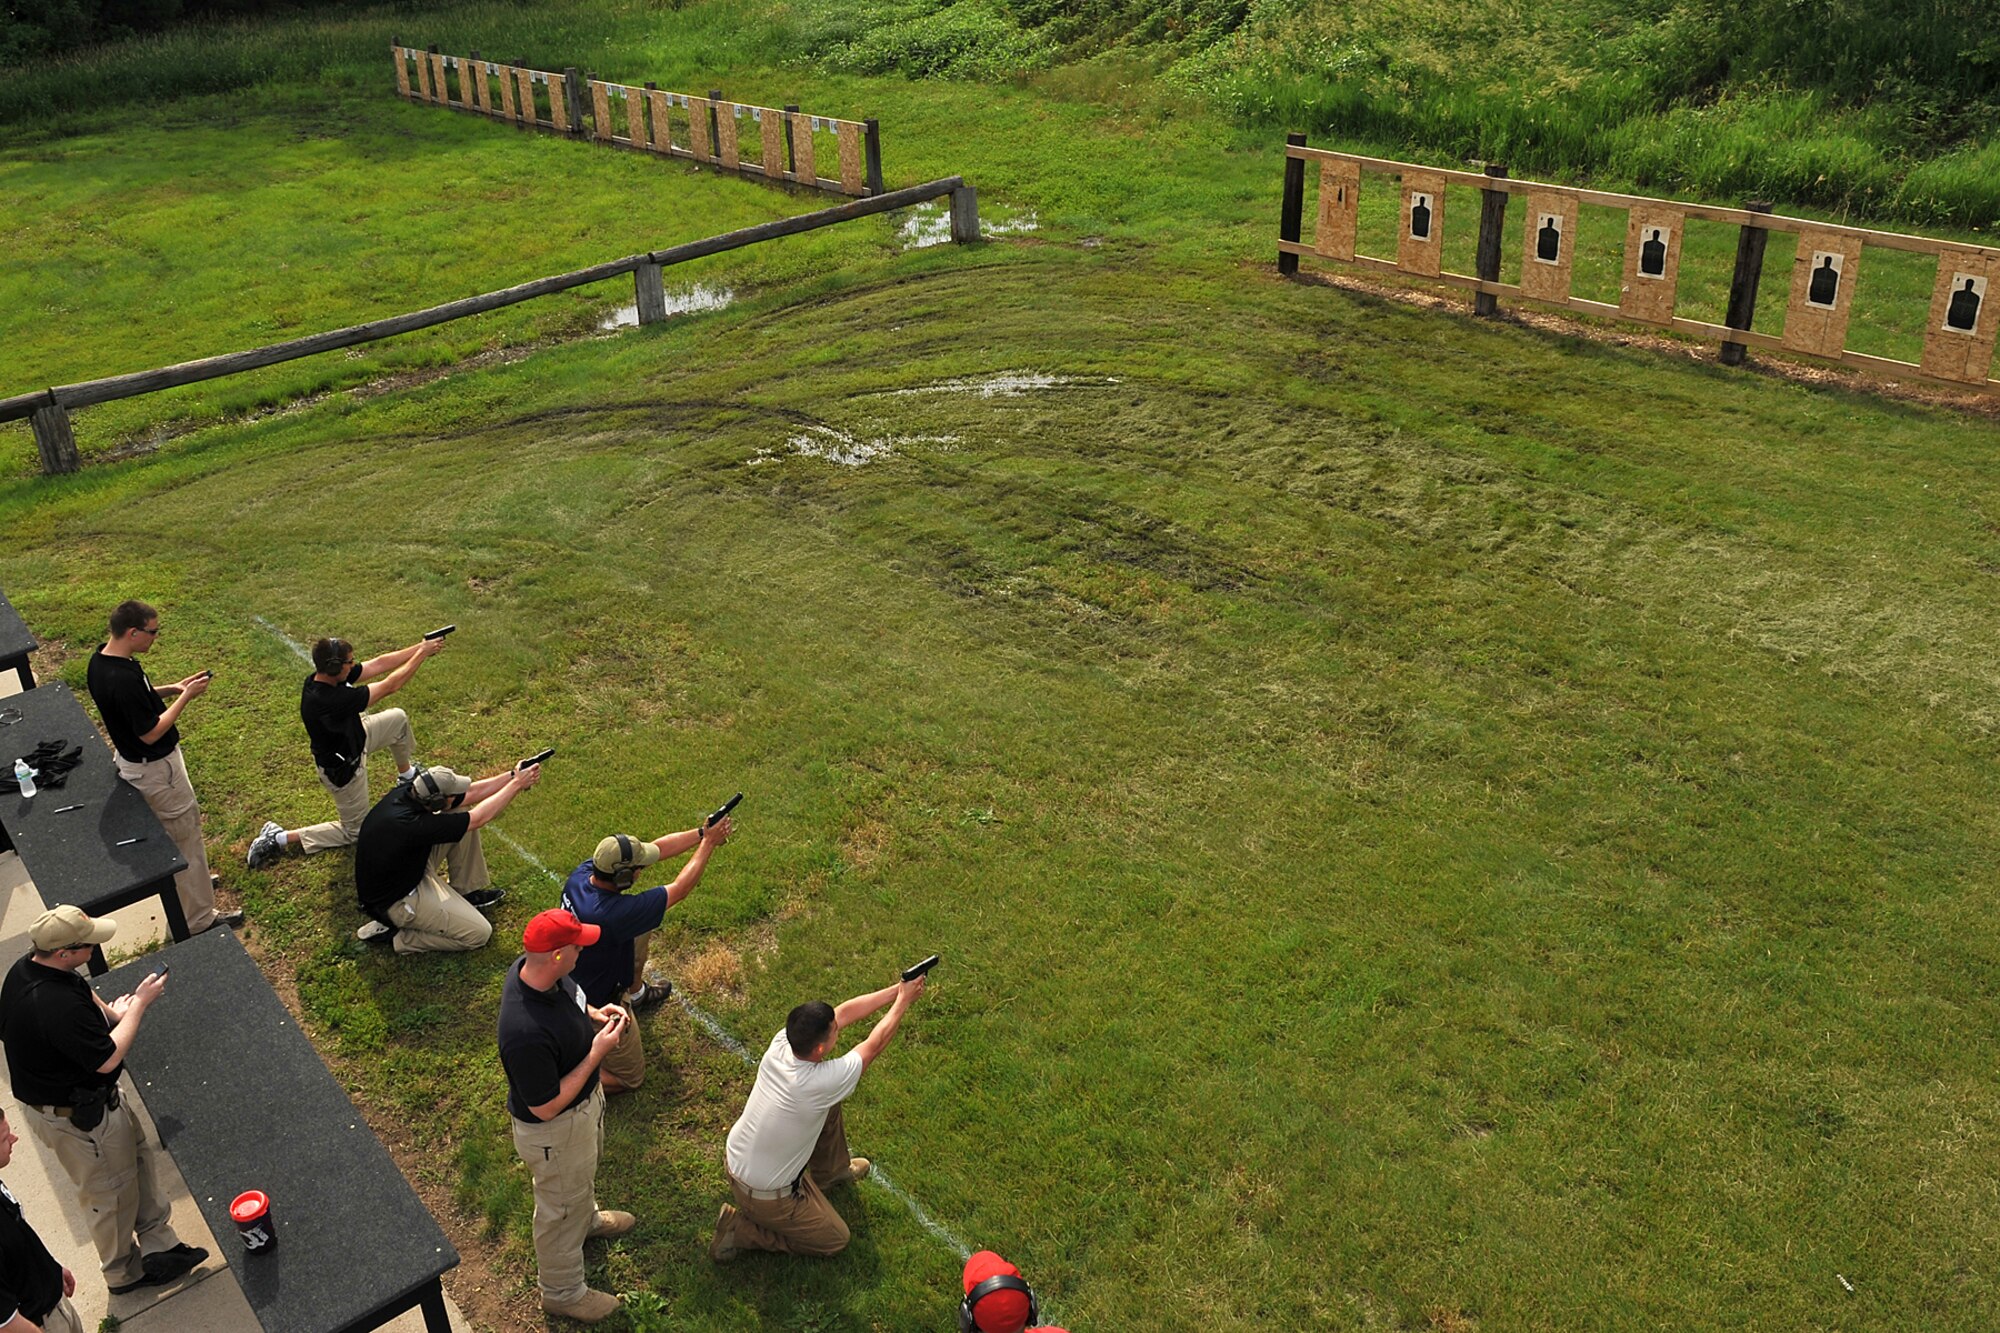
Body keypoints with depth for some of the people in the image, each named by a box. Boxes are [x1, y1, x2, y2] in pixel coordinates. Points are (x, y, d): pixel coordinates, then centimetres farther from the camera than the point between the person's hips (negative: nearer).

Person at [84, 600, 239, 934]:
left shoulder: (101, 659, -4)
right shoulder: (123, 679, -35)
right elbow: (150, 733, -27)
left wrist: (171, 689, 1)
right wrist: (185, 697, -22)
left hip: (130, 759, 10)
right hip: (154, 768, -10)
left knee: (167, 831, 29)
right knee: (185, 835, 3)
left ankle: (191, 880, 50)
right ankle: (199, 919, 14)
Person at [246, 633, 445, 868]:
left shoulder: (327, 676, -18)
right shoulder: (330, 700, -42)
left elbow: (378, 664, -13)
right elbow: (390, 686, -36)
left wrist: (421, 647, -16)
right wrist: (422, 653, -27)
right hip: (343, 768, -8)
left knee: (398, 718, 17)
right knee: (355, 831, 11)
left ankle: (407, 775, 41)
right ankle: (280, 838, 9)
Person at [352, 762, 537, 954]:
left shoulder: (412, 791, -16)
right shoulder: (412, 825, -38)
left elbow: (471, 792, -3)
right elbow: (479, 818, -28)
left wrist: (513, 775, -9)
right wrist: (517, 784, -20)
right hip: (396, 900, -9)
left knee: (463, 818, 3)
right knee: (479, 933, -10)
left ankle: (465, 892, 16)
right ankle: (400, 935, 1)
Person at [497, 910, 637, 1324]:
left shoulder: (531, 967, -21)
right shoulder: (527, 1034, -46)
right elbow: (546, 1107, -32)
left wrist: (592, 1014, -11)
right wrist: (597, 1053, -30)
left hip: (587, 1096, 8)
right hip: (556, 1128, -8)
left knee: (584, 1175, 37)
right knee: (561, 1208, 20)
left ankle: (587, 1219, 68)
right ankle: (563, 1293, 47)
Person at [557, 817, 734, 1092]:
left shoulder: (583, 873, -21)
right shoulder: (613, 914, -42)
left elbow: (655, 849, -12)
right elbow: (679, 889, -29)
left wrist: (703, 832, -11)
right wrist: (708, 842, -19)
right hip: (597, 1006, -7)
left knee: (642, 928, 20)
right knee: (629, 1078, 13)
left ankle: (634, 993, 40)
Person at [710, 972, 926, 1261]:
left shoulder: (782, 1042, -19)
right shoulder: (821, 1083, -35)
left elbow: (845, 1012, -7)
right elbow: (875, 1043, -20)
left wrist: (896, 990, -5)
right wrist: (903, 1001, -6)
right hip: (767, 1197, -7)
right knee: (836, 1239, 13)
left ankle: (830, 1172, 37)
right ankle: (741, 1230, 7)